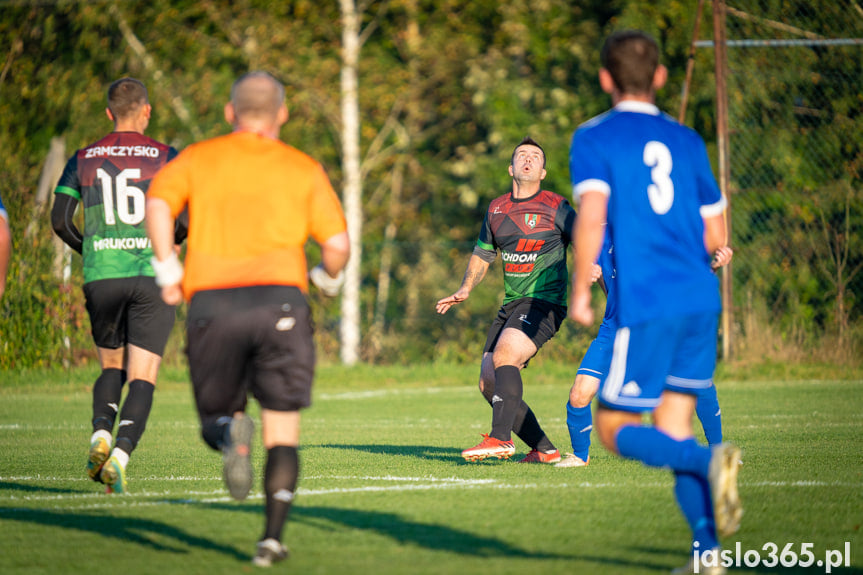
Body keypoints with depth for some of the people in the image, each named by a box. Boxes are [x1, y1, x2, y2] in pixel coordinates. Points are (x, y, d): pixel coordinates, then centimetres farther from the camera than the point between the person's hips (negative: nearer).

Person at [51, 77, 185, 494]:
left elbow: (60, 220, 2)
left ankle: (100, 433, -4)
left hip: (101, 277, 2)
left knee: (112, 368, 21)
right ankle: (120, 455, -21)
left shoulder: (83, 160, 8)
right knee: (142, 378, -2)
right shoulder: (166, 157, 1)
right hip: (152, 276, -2)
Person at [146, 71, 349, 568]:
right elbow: (338, 244, 5)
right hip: (279, 298, -1)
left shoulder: (198, 158, 15)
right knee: (283, 430, 8)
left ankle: (231, 434, -20)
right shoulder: (304, 168, 13)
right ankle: (273, 537, -6)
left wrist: (168, 269, 0)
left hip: (211, 302, 1)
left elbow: (158, 202, -5)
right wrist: (329, 277, 25)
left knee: (215, 417, 17)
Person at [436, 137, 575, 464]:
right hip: (511, 306, 7)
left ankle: (501, 439, -34)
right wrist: (465, 290, 8)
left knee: (505, 354, -30)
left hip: (545, 302, -7)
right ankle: (545, 450, 5)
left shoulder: (556, 207, -2)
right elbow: (482, 255, 25)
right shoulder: (496, 209, 13)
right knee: (488, 384, -4)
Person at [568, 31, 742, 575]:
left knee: (616, 430, 4)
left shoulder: (594, 138, 0)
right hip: (700, 300, 5)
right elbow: (715, 238, 15)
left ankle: (712, 460, -23)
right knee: (674, 432, 12)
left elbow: (592, 216, -15)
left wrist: (580, 291, -6)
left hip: (645, 307, -5)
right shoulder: (686, 140, 14)